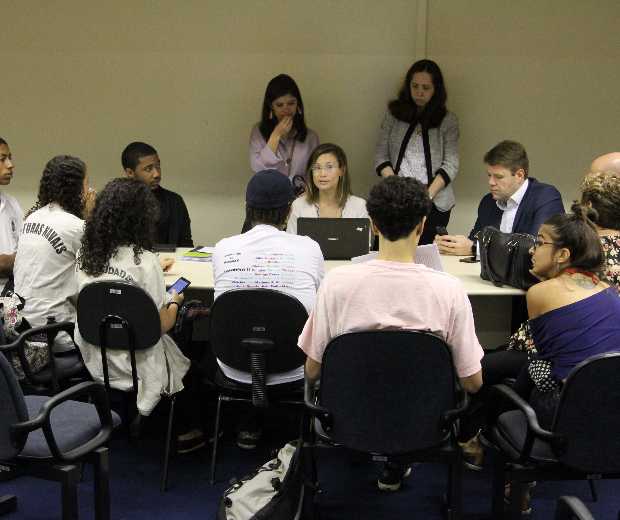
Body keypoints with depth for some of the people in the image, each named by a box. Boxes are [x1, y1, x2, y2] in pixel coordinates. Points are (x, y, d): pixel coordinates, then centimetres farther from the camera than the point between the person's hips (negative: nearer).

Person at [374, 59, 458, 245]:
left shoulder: (448, 121, 5)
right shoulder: (394, 113, 9)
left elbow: (451, 165, 0)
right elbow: (381, 156, 7)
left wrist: (428, 194, -12)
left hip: (434, 201, -1)